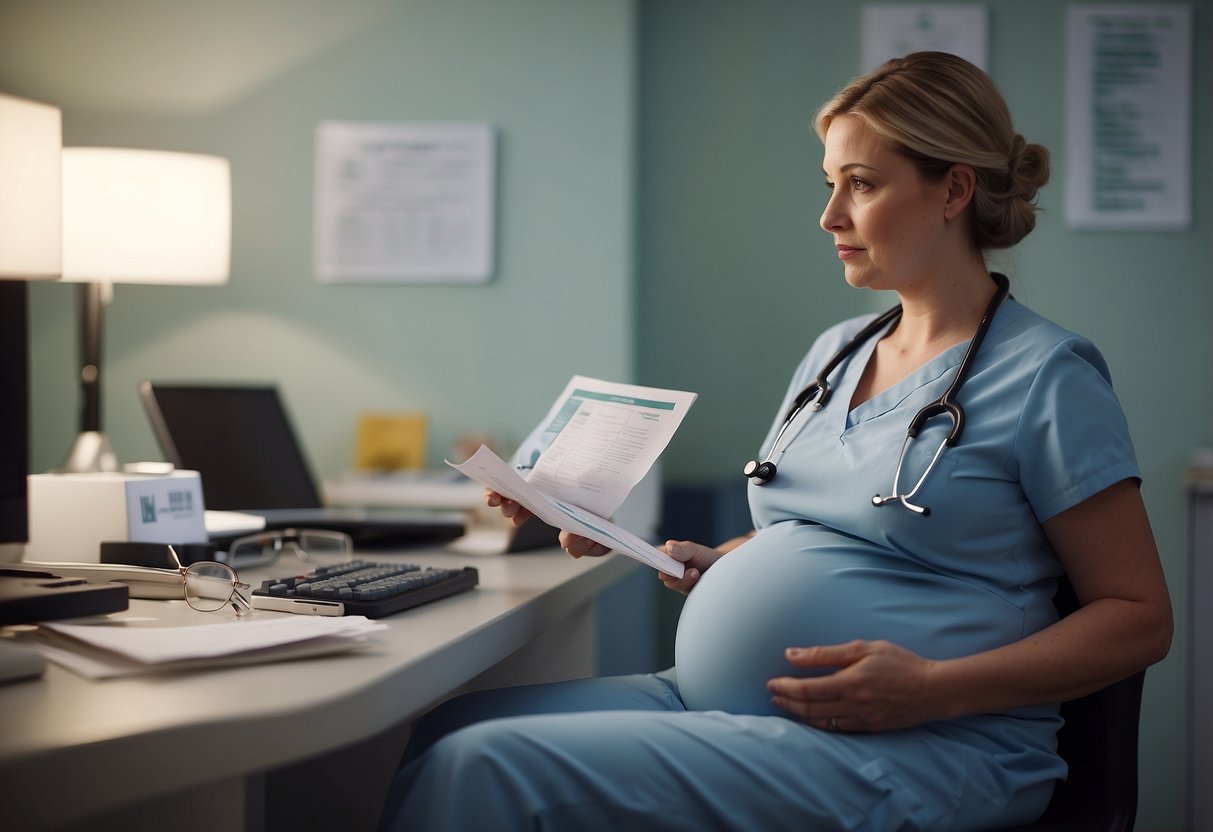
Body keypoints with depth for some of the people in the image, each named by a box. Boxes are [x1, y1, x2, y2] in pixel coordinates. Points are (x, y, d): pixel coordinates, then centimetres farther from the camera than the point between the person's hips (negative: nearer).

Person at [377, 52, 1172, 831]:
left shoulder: (1046, 376, -4)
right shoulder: (835, 353, 18)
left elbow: (1140, 617, -5)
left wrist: (933, 688, -17)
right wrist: (710, 565, 5)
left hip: (911, 752, -7)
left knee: (492, 766, -23)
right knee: (441, 732, -12)